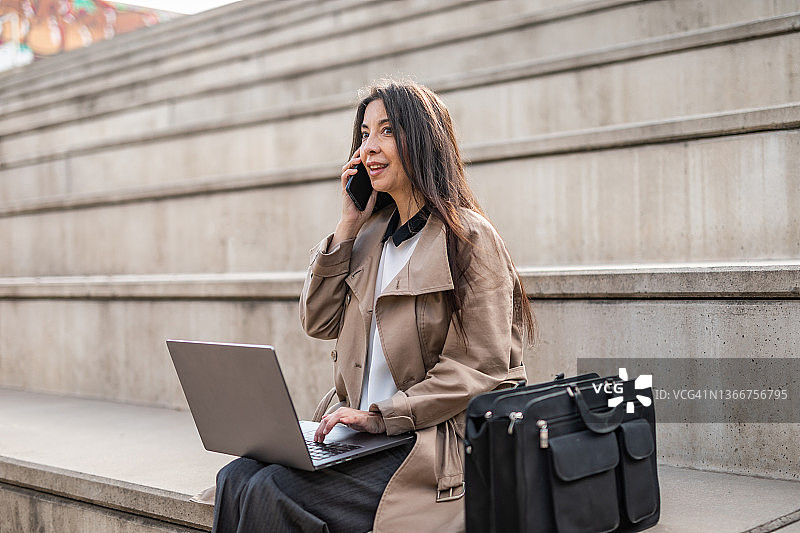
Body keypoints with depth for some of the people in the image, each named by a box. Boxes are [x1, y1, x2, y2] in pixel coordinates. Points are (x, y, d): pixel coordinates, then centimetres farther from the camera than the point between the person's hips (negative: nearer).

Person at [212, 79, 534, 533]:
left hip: (428, 448, -7)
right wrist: (348, 226, 6)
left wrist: (380, 415, -18)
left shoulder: (469, 237, -9)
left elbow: (481, 369, -13)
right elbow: (319, 322, 13)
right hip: (362, 437, 7)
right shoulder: (374, 233, 14)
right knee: (236, 478, -14)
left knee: (270, 493, -22)